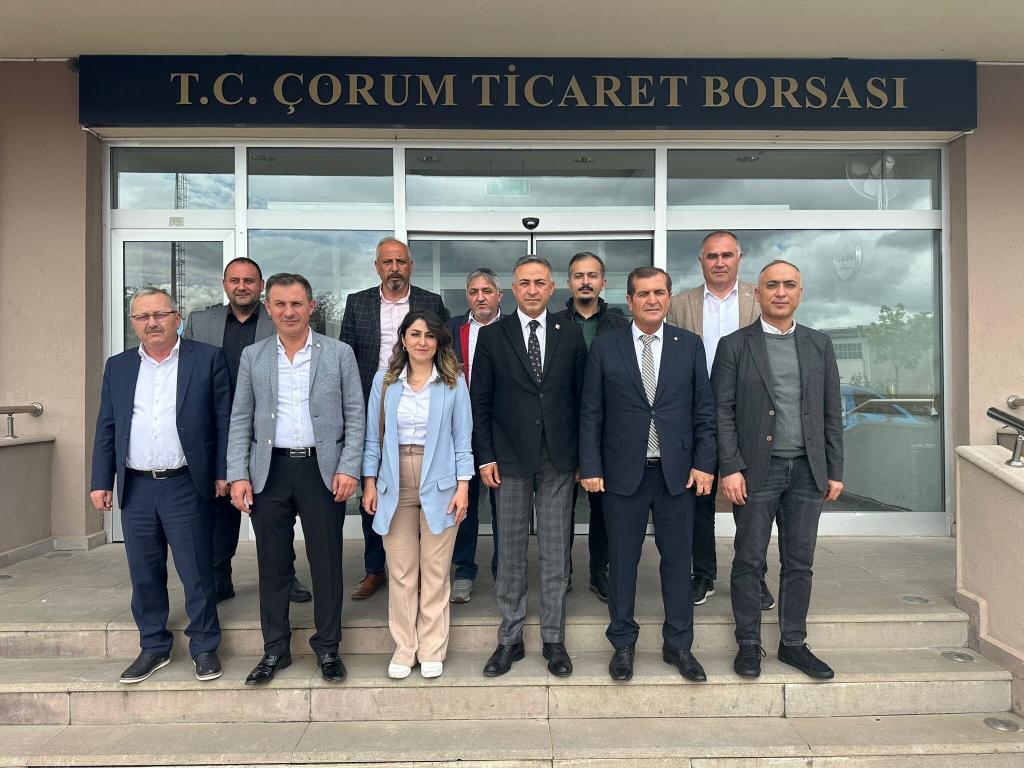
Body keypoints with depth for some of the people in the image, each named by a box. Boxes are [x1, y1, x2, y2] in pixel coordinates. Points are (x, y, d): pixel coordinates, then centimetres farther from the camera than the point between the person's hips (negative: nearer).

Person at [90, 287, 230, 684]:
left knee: (196, 573, 3)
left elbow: (224, 420, -2)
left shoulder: (207, 358, -1)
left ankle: (204, 647, 19)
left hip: (186, 486, -4)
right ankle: (153, 647, 29)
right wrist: (101, 481, 7)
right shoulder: (118, 367, 11)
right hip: (136, 488, 4)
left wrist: (222, 473, -6)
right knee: (144, 574, 13)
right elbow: (106, 428, 12)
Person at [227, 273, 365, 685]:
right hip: (270, 470, 2)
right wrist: (237, 475, -1)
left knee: (326, 562, 5)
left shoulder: (339, 353, 1)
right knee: (273, 564, 10)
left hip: (322, 470, -1)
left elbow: (355, 415, 0)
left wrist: (349, 467, -8)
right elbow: (240, 420, 7)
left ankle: (327, 647, 21)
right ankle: (275, 649, 26)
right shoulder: (252, 356, 7)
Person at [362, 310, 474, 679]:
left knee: (436, 572, 6)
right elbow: (373, 436, 8)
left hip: (439, 485, -1)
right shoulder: (384, 381, 5)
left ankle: (432, 650, 20)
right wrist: (369, 482, 3)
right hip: (395, 485, 1)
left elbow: (462, 438, 1)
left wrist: (463, 486, -5)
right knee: (400, 572, 7)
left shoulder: (454, 382, 1)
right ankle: (404, 648, 22)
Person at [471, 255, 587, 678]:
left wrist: (583, 456, 3)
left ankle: (553, 639, 23)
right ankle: (510, 640, 22)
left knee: (556, 552, 8)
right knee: (510, 553, 8)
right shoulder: (492, 335, 2)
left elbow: (582, 397, 5)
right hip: (511, 458, -1)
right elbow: (480, 400, 2)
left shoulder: (570, 334, 5)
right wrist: (485, 456, -4)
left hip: (559, 459, 1)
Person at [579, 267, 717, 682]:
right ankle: (623, 643, 26)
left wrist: (704, 463, -2)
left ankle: (678, 644, 27)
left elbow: (704, 410, 4)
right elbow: (590, 413, 0)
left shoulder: (690, 345, 4)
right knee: (622, 560, 9)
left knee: (677, 559, 10)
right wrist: (590, 467, -5)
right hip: (624, 472, -1)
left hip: (678, 472, 1)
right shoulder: (605, 347, 0)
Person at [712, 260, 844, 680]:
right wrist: (730, 468, -11)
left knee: (799, 562, 11)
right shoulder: (734, 345, -1)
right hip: (757, 470, -3)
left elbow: (831, 412, 10)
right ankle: (748, 645, 18)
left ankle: (793, 643, 25)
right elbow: (723, 411, -5)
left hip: (807, 470, 3)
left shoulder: (819, 344, 10)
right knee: (749, 561, 4)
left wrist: (835, 471, 6)